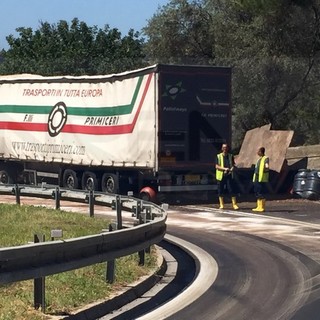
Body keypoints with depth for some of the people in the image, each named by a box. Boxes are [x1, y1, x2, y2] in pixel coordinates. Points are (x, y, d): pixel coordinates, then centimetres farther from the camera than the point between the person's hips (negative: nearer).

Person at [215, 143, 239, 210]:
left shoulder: (231, 156, 10)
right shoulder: (218, 156, 3)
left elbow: (233, 164, 15)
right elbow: (216, 166, -3)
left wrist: (232, 168, -8)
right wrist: (224, 168, -17)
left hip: (229, 175, 1)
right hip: (221, 175, -1)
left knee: (232, 190, -6)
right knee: (220, 191, 3)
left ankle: (234, 204, -3)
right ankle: (221, 205, 13)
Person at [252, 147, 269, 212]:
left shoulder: (265, 158, -7)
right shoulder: (259, 159, 19)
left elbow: (266, 166, -23)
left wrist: (266, 167, -44)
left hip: (262, 179, -9)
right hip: (256, 179, 9)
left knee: (261, 193, -8)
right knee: (257, 193, 10)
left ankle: (262, 207, -5)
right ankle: (259, 207, 15)